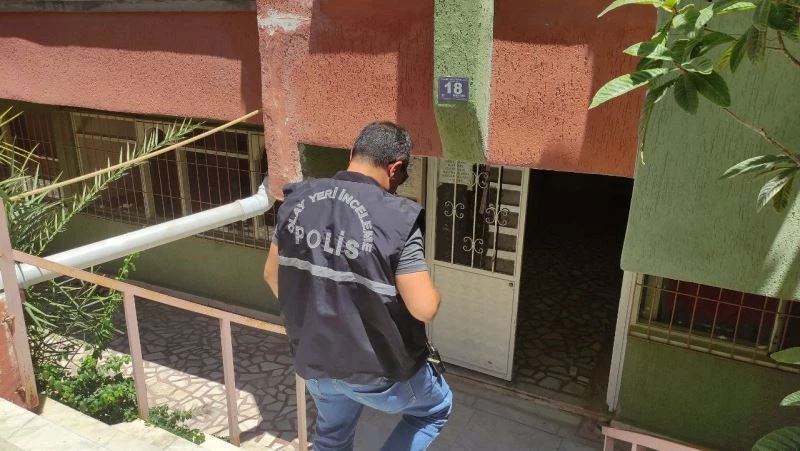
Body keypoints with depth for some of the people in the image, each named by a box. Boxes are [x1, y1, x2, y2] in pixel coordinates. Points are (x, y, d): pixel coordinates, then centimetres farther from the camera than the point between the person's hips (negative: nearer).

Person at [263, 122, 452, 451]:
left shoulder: (298, 199, -6)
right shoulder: (397, 219, -24)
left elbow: (272, 274, 5)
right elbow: (424, 308, -23)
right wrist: (432, 294, 0)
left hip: (313, 359, 6)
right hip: (378, 368, -5)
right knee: (436, 409, 26)